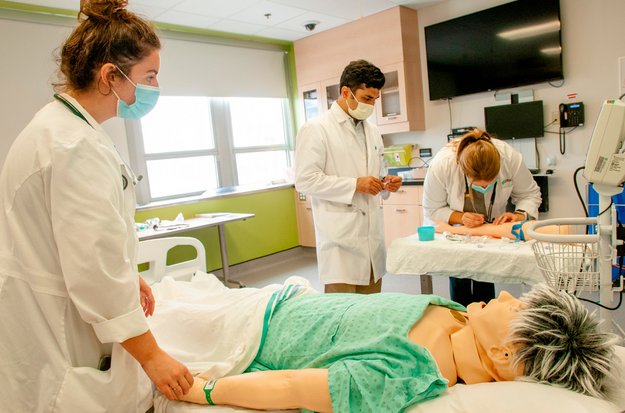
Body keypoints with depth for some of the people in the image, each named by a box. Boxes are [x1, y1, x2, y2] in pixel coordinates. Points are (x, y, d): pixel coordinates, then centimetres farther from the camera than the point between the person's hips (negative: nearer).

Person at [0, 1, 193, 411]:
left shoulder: (62, 126, 7)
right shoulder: (75, 147, -25)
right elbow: (95, 271, -25)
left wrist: (128, 275, 18)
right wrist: (152, 356, -17)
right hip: (62, 340, -9)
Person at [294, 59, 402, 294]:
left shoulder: (372, 132, 18)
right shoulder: (316, 130, -5)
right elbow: (305, 180, -12)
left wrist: (386, 183, 3)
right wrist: (355, 185, -16)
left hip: (372, 237, 7)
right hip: (341, 240, -7)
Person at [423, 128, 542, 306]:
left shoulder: (511, 158, -30)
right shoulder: (441, 164, -35)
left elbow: (530, 194, -12)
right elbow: (431, 210, -20)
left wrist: (520, 215, -32)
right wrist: (461, 218, -36)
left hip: (490, 226, 2)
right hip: (454, 227, -1)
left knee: (485, 279, -3)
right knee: (459, 281, -4)